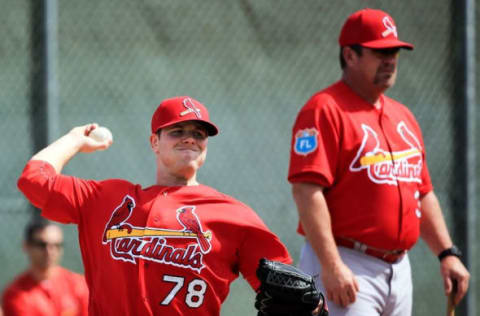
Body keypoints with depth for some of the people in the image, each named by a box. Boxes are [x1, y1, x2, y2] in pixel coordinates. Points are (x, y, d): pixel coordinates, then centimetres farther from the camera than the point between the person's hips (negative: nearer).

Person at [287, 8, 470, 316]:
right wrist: (331, 265, -25)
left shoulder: (403, 116, 19)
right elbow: (307, 191, -18)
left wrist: (447, 253, 12)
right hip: (346, 271, -9)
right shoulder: (325, 110, -9)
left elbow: (423, 193, 23)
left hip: (398, 267, 9)